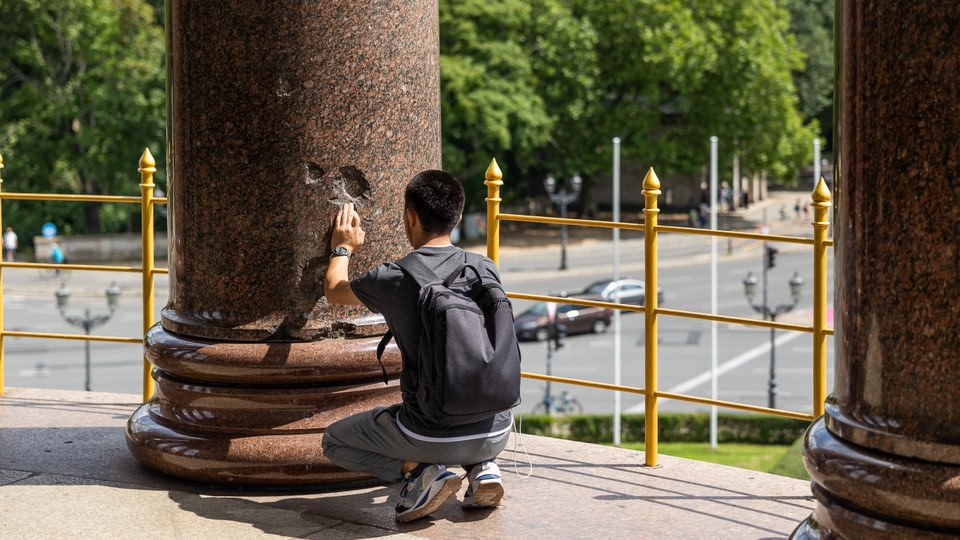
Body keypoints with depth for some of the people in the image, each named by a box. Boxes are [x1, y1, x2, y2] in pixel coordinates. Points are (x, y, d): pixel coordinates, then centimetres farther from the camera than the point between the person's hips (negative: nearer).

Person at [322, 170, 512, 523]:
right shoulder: (486, 270, -1)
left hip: (431, 436, -4)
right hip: (495, 434, 4)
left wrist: (342, 249, 32)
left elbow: (334, 292, 12)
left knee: (334, 442, 20)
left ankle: (419, 469, -1)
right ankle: (482, 467, 11)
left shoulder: (392, 280, -11)